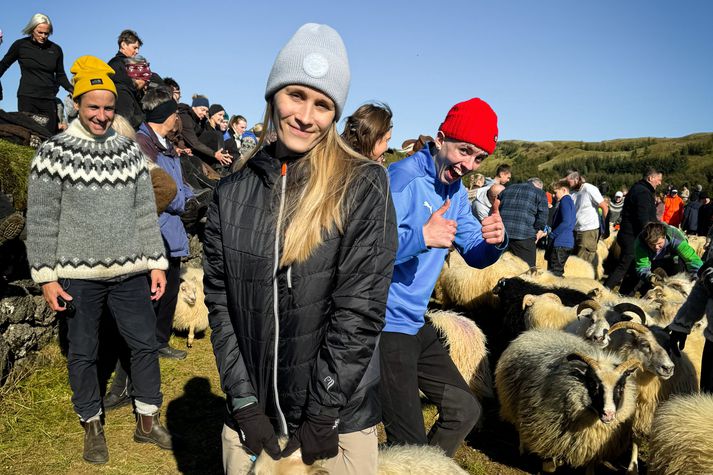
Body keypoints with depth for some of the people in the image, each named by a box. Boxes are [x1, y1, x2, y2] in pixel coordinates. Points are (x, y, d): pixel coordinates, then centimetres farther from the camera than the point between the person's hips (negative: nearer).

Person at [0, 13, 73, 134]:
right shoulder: (20, 45, 2)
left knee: (51, 135, -3)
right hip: (27, 97, -2)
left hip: (49, 99, 2)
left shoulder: (56, 49, 7)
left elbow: (60, 75, 16)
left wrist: (71, 90, -2)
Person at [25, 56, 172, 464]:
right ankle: (92, 426, 29)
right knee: (83, 353, 10)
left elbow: (146, 212, 8)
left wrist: (157, 263, 6)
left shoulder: (130, 151, 5)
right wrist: (46, 276, -7)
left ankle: (148, 420, 26)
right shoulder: (54, 152, -5)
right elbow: (42, 220, -5)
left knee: (146, 343, 9)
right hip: (78, 276, -3)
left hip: (130, 272, 3)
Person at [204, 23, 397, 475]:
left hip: (341, 415, -3)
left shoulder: (364, 186, -11)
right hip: (253, 413, 3)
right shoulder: (233, 192, 1)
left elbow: (360, 308, -14)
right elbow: (220, 301, 0)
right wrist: (244, 401, -5)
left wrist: (323, 414, -14)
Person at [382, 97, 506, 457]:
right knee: (411, 447, -3)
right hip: (385, 326, -9)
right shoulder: (402, 178, -18)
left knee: (465, 410, 19)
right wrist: (422, 236, -38)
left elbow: (475, 255, 13)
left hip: (416, 325, 9)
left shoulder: (456, 192, 10)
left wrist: (495, 241, -9)